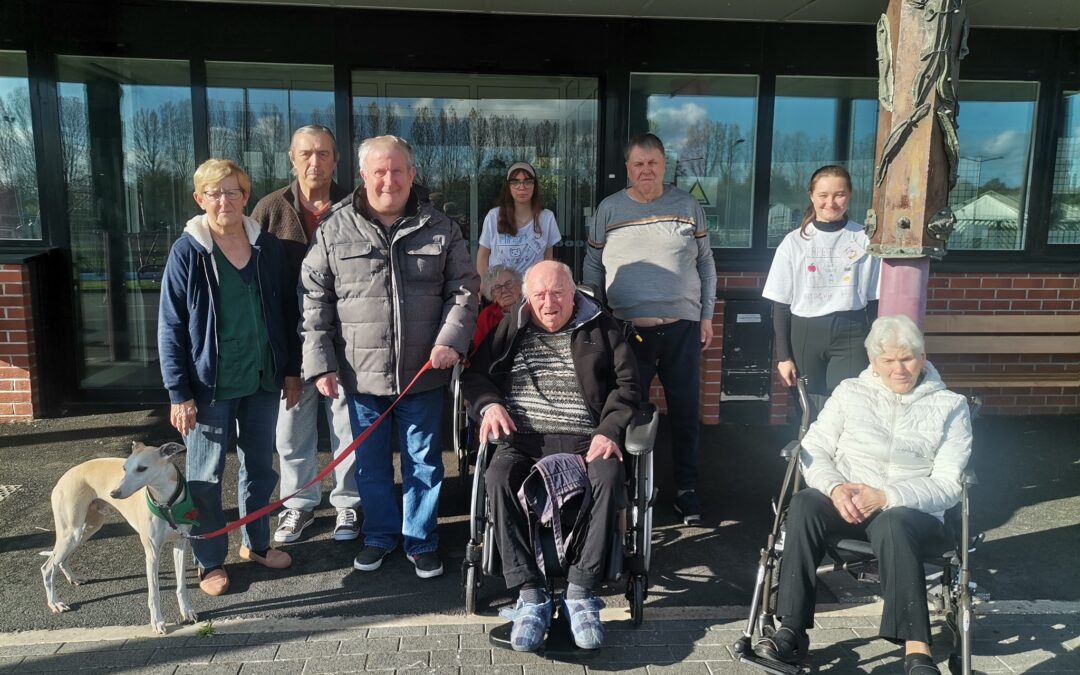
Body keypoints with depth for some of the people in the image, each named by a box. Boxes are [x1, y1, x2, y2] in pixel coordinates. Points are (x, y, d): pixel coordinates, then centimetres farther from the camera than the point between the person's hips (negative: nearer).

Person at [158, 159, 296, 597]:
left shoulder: (267, 247, 1)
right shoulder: (187, 252, -8)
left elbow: (286, 312, 7)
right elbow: (170, 327, -8)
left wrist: (291, 370, 6)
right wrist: (179, 393, -11)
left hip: (263, 379, 3)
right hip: (210, 384, -3)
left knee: (261, 466, 16)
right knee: (205, 477, 8)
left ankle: (257, 543, 35)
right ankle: (210, 561, 24)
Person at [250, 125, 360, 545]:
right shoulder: (271, 210, 0)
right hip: (290, 339, 1)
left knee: (347, 427, 9)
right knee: (292, 429, 12)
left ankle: (347, 503, 27)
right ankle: (299, 503, 30)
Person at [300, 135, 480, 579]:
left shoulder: (439, 229, 0)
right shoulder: (334, 231, -1)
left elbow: (463, 290, 2)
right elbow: (315, 302, 0)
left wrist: (451, 340, -12)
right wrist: (321, 363, -5)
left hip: (422, 373, 0)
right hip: (362, 374, 0)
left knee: (424, 461, 11)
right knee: (370, 463, 15)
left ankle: (421, 540, 29)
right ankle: (380, 534, 35)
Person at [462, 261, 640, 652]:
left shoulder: (601, 328, 12)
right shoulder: (510, 329, 17)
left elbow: (627, 384, 7)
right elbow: (475, 373, 19)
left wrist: (609, 431, -9)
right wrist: (489, 404, -4)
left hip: (584, 442, -1)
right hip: (524, 440, 1)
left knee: (608, 478, -34)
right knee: (498, 476, -32)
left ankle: (580, 593, -26)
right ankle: (530, 596, -29)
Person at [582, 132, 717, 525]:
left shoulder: (688, 206, 6)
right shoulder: (609, 210, 4)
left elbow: (706, 264, 10)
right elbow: (592, 268, 8)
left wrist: (707, 316, 6)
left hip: (682, 327, 1)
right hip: (628, 329, -1)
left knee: (685, 412, 9)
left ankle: (686, 489, 23)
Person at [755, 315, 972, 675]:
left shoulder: (949, 406, 7)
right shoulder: (850, 393, 13)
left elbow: (948, 484, -2)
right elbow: (813, 450, 6)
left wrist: (886, 497, -17)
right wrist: (836, 488, -16)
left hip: (912, 512, -2)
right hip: (846, 503, 2)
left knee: (892, 523, -38)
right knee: (804, 503, -32)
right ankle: (792, 631, -32)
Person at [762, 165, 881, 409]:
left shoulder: (864, 240, 0)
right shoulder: (795, 242, -1)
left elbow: (874, 300, 5)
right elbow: (781, 305, 1)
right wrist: (783, 356, -1)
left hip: (851, 336, 0)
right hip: (805, 335, 0)